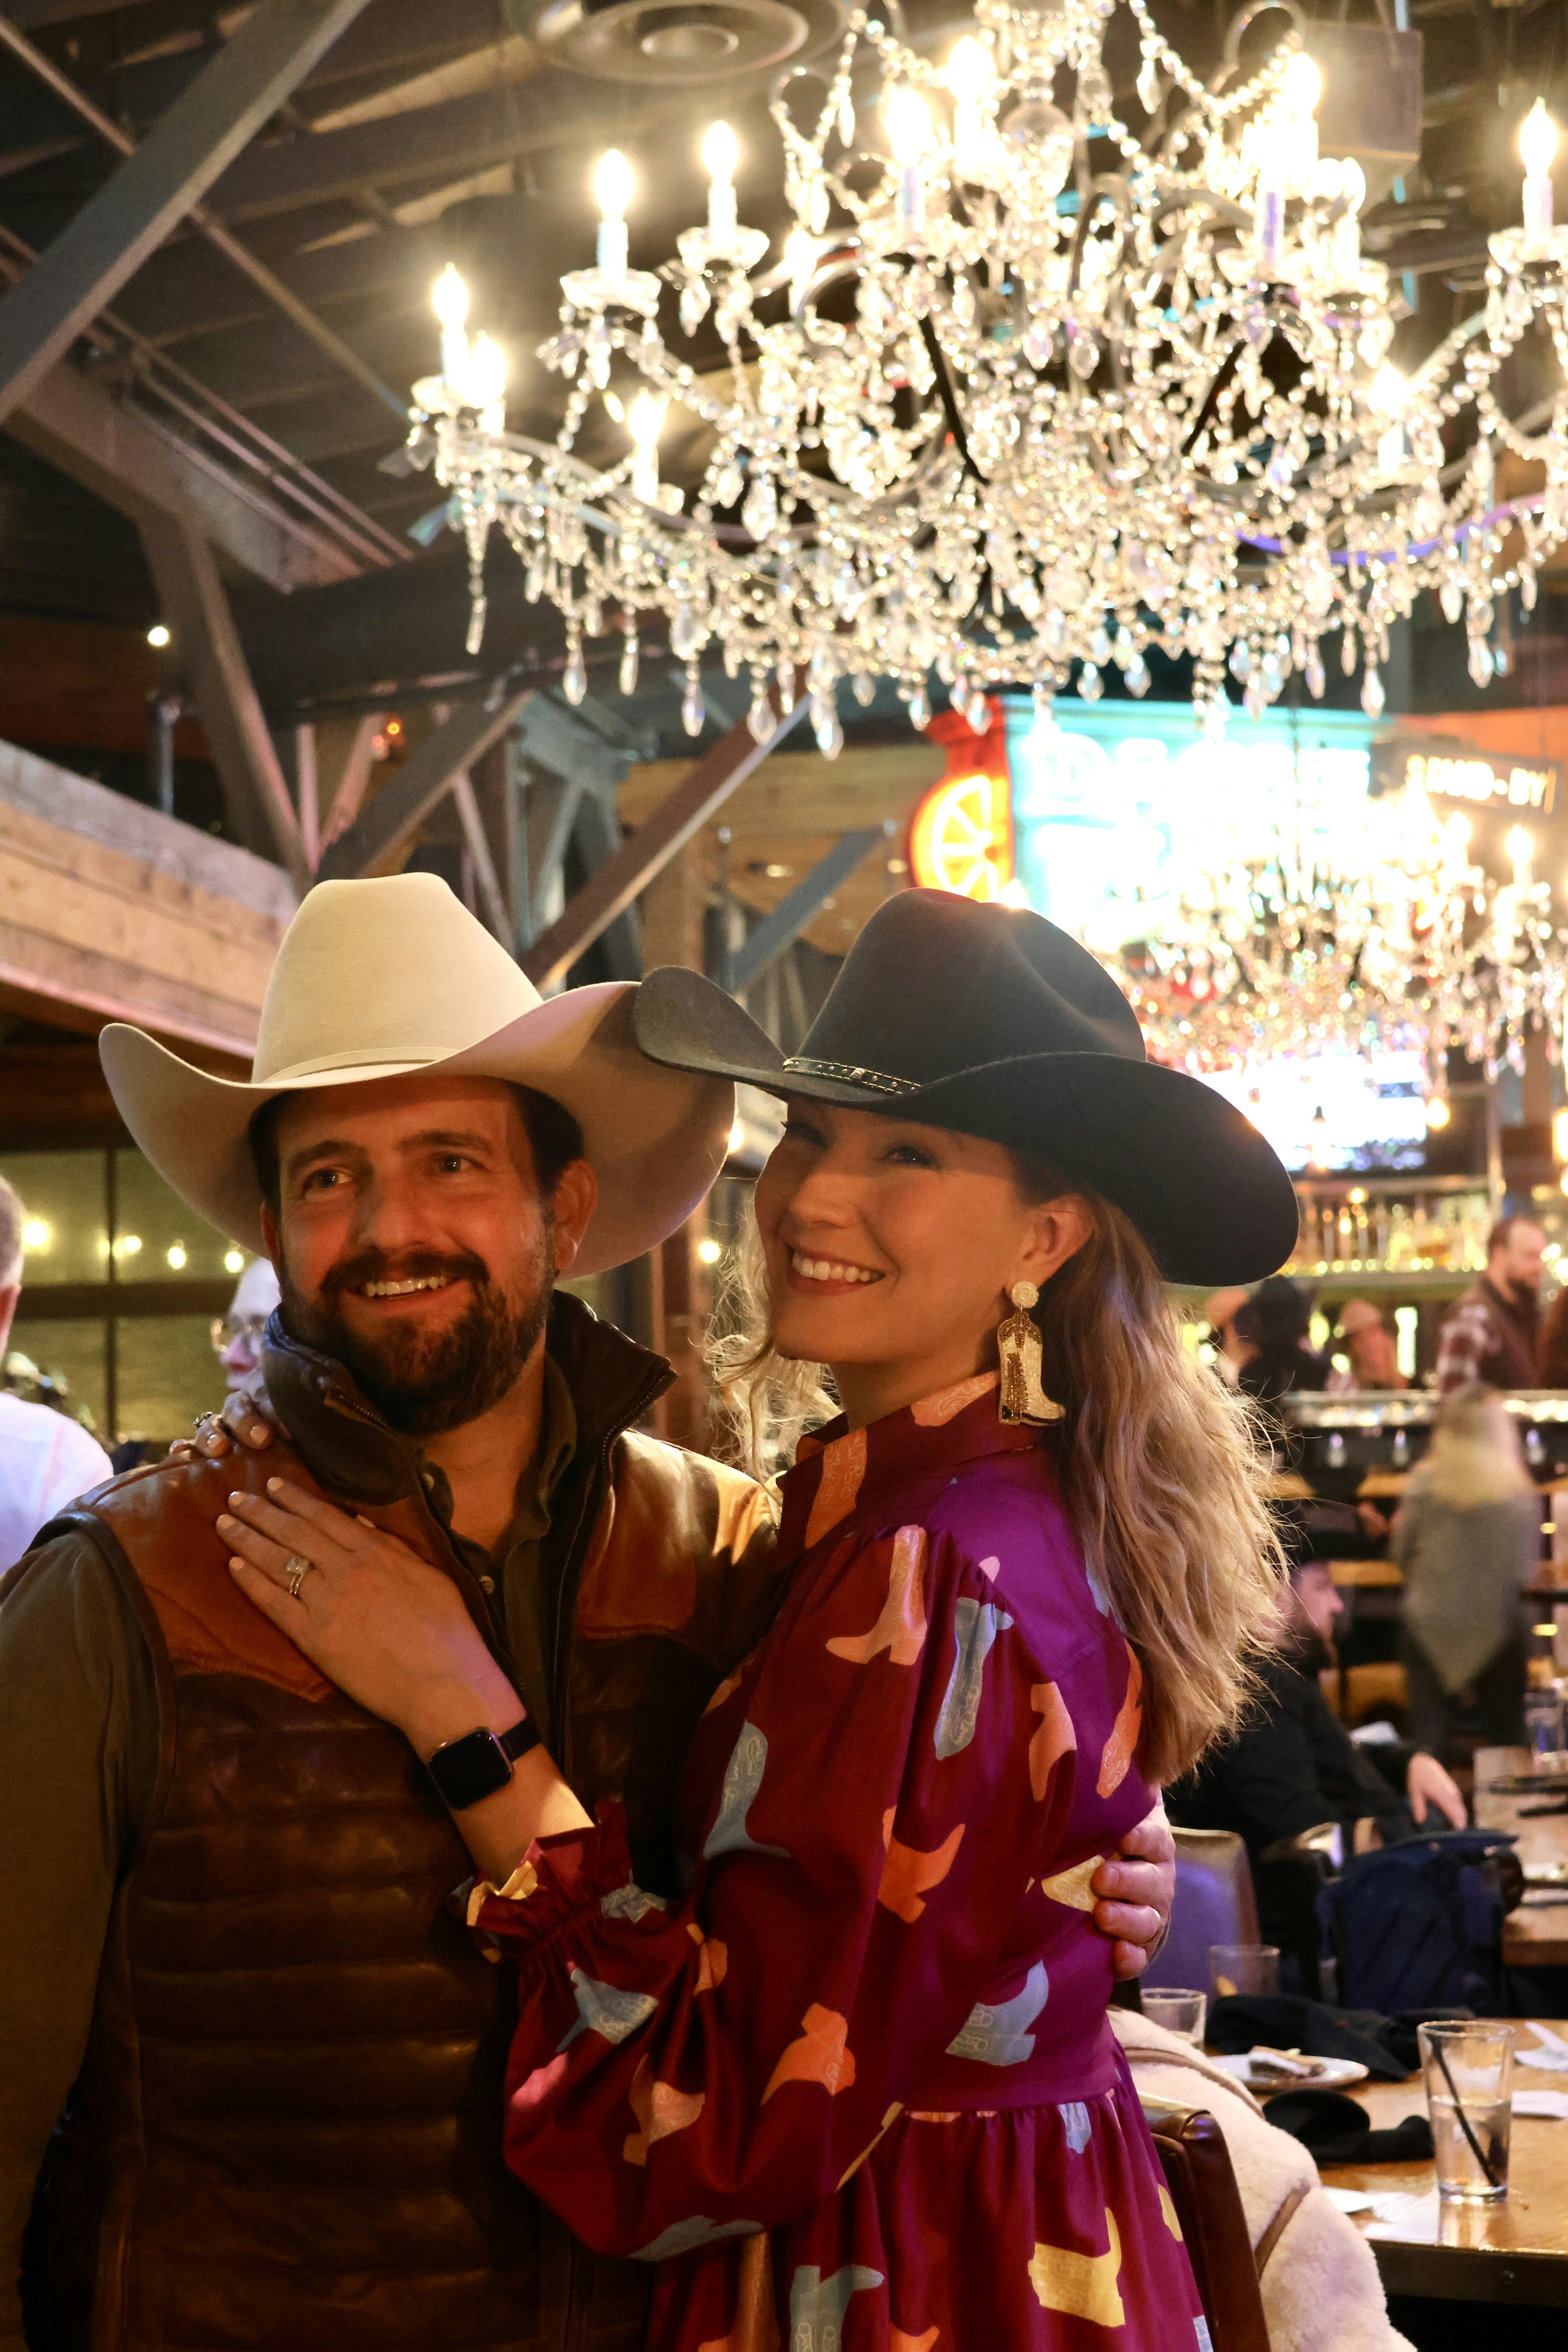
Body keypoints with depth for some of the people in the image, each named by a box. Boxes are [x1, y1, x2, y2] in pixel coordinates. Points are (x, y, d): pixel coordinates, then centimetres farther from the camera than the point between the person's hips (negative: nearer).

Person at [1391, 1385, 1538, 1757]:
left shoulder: (1424, 1483, -7)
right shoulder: (1522, 1495, -10)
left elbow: (1400, 1552, 2)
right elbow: (1527, 1570, -3)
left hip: (1429, 1627, 1)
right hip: (1497, 1629, -1)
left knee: (1428, 1735, 5)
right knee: (1505, 1737, 10)